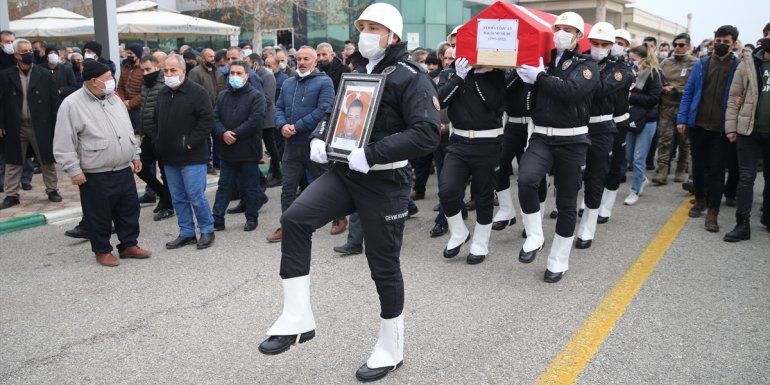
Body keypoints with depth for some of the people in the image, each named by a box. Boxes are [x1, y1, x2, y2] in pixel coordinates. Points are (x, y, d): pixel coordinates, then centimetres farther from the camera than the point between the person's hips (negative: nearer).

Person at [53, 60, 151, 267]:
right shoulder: (72, 105, -13)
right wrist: (74, 170, -14)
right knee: (100, 215, 5)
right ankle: (102, 250, 22)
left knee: (129, 209, 13)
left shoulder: (114, 99, 8)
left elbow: (128, 129, 18)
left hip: (124, 170, 6)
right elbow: (64, 143, -12)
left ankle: (129, 245, 27)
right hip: (95, 175, -6)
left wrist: (135, 155, 15)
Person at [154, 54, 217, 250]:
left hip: (192, 157, -7)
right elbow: (156, 121, 23)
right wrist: (157, 142, 10)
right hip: (169, 157, 7)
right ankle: (186, 233, 22)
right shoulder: (162, 94, 13)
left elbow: (207, 121, -15)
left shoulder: (197, 92, -9)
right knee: (178, 198, 12)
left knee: (196, 196, -4)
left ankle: (207, 230, 12)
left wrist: (190, 143, -16)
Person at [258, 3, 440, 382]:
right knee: (294, 219, -17)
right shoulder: (356, 71, 14)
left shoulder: (411, 77, -9)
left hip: (384, 181, -6)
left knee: (384, 266, 4)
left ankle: (390, 349, 25)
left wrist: (370, 154, -25)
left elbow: (427, 133, -21)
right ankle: (297, 320, -7)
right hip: (344, 172, 6)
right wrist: (318, 138, 2)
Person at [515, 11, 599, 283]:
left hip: (572, 140, -1)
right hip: (542, 136, 2)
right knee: (526, 180, -28)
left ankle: (558, 261, 21)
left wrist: (540, 76, -17)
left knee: (566, 202, 5)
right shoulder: (542, 61, 11)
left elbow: (571, 90, -20)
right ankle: (534, 237, -6)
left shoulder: (587, 65, 0)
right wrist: (523, 71, -11)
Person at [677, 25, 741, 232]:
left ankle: (712, 213, 4)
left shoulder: (739, 67, -1)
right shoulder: (701, 64, 5)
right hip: (698, 125, 3)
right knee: (698, 165, 15)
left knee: (716, 170, 0)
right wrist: (682, 119, -1)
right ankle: (700, 200, 33)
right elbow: (689, 92, 6)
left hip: (721, 128, -2)